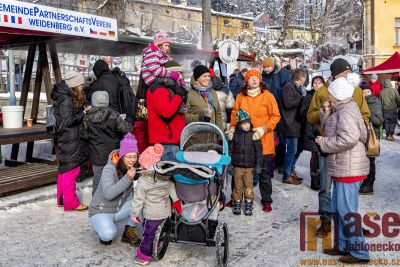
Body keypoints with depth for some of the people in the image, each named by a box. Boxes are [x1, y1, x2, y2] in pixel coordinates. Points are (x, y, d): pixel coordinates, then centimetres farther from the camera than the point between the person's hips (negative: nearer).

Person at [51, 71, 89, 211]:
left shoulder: (69, 98, 12)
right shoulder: (66, 100, -17)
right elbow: (68, 121, -21)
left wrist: (84, 110, 2)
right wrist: (84, 114, -13)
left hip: (66, 140, 10)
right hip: (70, 141, -10)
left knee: (64, 169, 16)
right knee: (71, 169, -4)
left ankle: (62, 199, 27)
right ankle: (71, 202, 3)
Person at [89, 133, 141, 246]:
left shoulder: (134, 168, -5)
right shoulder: (110, 169, -22)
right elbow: (108, 194, -33)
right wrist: (127, 178, -39)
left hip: (119, 209, 5)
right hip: (101, 211, -5)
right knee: (109, 234, -33)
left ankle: (129, 231, -2)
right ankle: (101, 227, 5)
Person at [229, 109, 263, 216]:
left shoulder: (254, 135, -4)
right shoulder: (235, 135, -1)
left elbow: (258, 150, 0)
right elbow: (230, 150, 5)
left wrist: (258, 164, -3)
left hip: (250, 166, -1)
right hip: (237, 166, 1)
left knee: (248, 185, 4)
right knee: (238, 185, 8)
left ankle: (249, 204, 16)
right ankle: (237, 203, 21)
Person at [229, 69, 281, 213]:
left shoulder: (267, 96, -3)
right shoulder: (240, 96, 6)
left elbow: (275, 116, -4)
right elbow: (234, 114, 12)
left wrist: (263, 129, -15)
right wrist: (233, 128, -4)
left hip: (263, 141, -2)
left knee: (264, 173, 6)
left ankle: (266, 201, 20)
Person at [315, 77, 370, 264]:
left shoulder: (346, 112, -17)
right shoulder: (341, 109, 16)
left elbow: (348, 139, -29)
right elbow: (331, 129, 19)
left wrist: (323, 142, -16)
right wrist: (327, 113, 4)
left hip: (349, 169, -11)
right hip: (342, 169, 11)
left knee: (347, 211, -4)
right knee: (339, 209, 18)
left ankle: (360, 253, 7)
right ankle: (343, 245, 30)